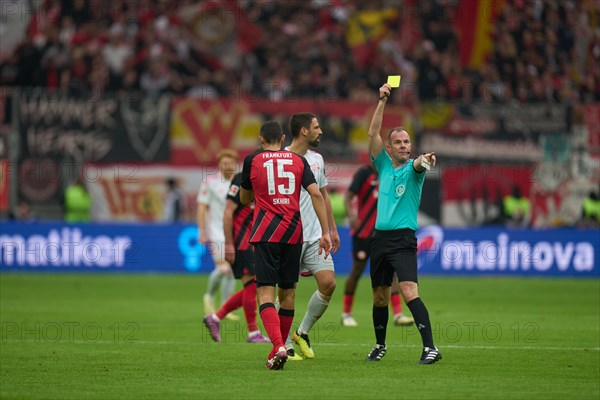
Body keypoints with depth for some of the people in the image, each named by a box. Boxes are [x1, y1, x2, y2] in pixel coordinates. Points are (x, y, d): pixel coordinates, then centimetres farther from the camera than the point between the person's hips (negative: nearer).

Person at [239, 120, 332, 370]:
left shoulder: (252, 160, 4)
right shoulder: (298, 160, 9)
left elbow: (244, 199, 16)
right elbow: (316, 194, -1)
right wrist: (325, 232, 0)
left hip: (265, 234, -3)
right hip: (293, 232, 3)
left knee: (265, 294, -7)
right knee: (287, 293, 14)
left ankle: (278, 347, -28)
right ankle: (280, 348, 21)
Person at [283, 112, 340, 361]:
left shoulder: (317, 159, 12)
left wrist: (332, 229, 21)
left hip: (315, 235, 6)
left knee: (328, 283, -5)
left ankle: (302, 333, 13)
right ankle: (285, 345, 9)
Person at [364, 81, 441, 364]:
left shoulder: (412, 168, 1)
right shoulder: (384, 166, 13)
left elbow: (417, 165, -24)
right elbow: (373, 133, 4)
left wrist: (423, 160, -48)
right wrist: (382, 101, -3)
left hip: (403, 238, -5)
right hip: (380, 237, 5)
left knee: (409, 292, -19)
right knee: (380, 296, 12)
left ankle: (430, 347, -23)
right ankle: (380, 345, 29)